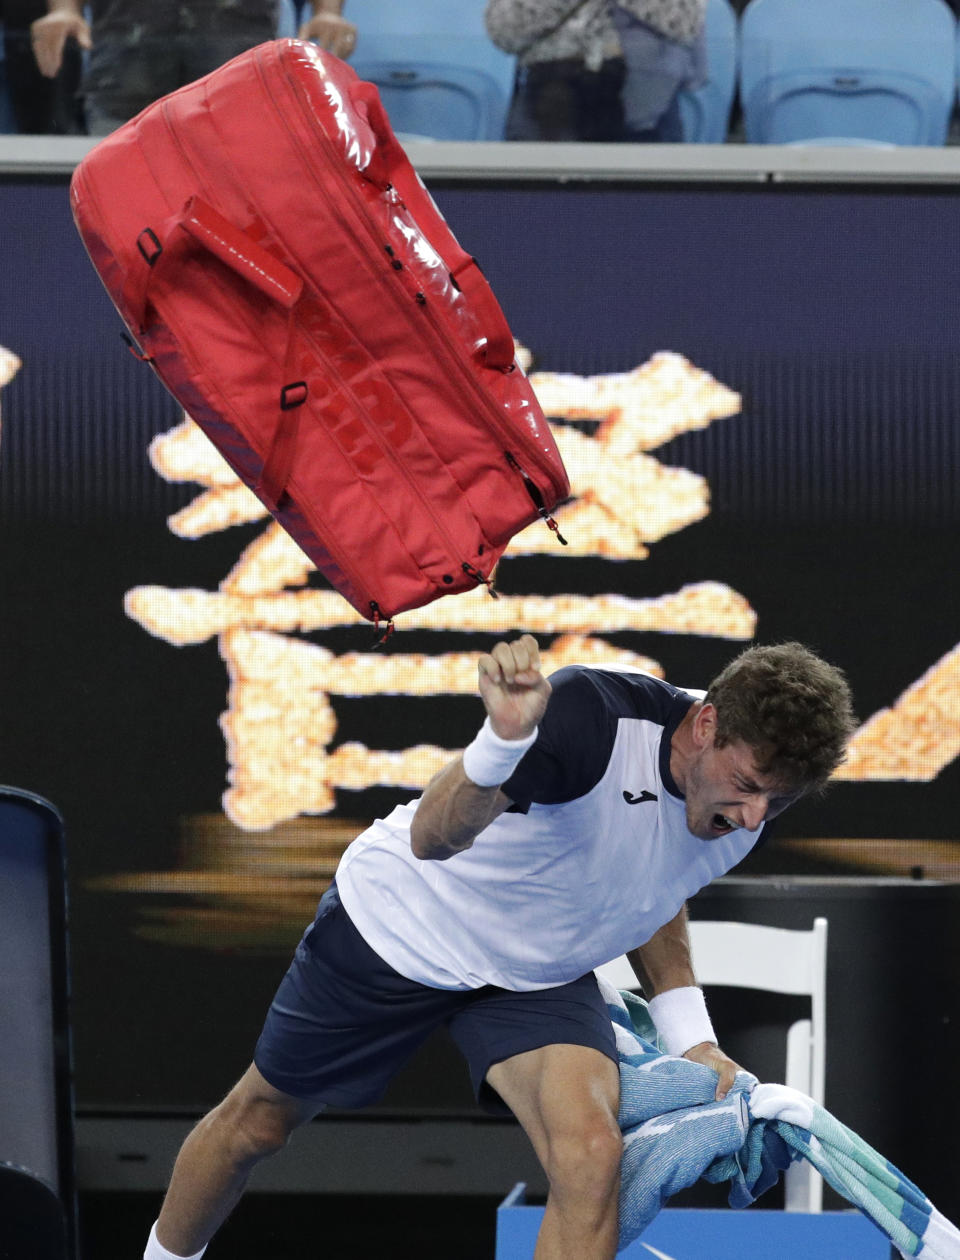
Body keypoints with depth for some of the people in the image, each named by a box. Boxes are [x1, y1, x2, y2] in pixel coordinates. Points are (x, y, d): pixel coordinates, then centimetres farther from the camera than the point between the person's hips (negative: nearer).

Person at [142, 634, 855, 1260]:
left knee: (590, 1157, -25)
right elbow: (432, 837, -49)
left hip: (540, 976, 4)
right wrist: (504, 739, -67)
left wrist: (689, 1038, 0)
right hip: (400, 925, -4)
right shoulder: (593, 715, -38)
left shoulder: (743, 811, -17)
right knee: (260, 1120, 16)